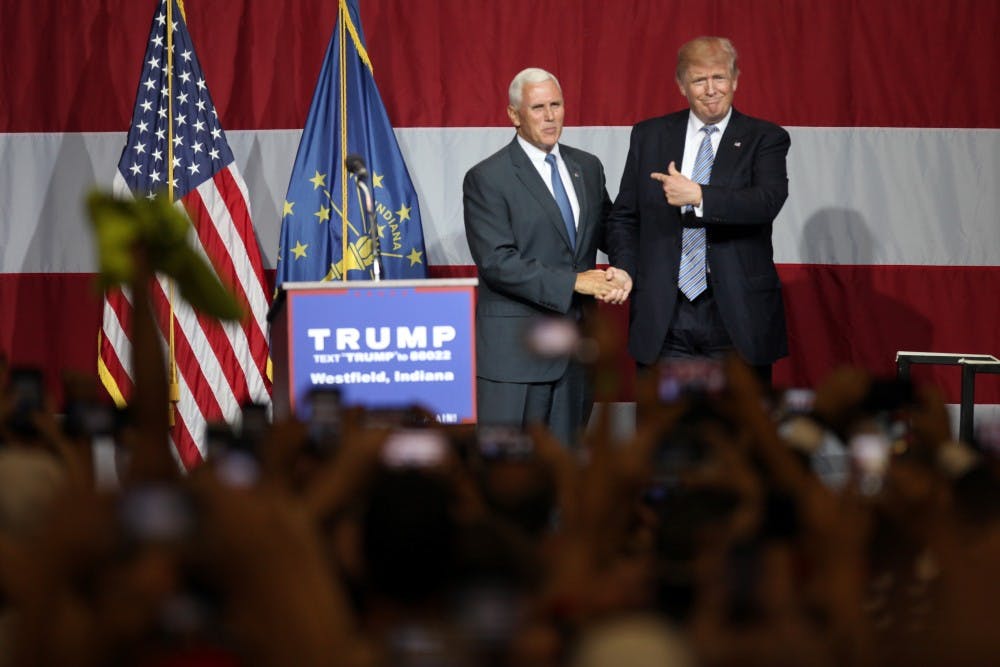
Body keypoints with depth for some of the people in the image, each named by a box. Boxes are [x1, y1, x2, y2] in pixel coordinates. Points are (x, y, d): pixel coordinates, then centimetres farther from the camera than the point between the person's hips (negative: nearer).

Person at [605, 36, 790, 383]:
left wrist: (698, 196, -25)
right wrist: (627, 276, 0)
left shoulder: (765, 139, 2)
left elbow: (768, 201, -16)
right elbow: (623, 218, 15)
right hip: (664, 318, 2)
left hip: (738, 316, -2)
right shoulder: (649, 136, 10)